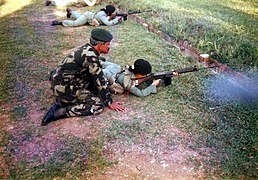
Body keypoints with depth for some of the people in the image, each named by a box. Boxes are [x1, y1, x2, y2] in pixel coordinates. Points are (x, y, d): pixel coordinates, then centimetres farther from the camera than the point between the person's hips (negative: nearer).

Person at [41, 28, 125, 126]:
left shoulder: (88, 48, 4)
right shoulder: (91, 56, -22)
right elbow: (100, 81, -16)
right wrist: (110, 103, -7)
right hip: (63, 88, -10)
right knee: (98, 106, -12)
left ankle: (64, 99, 8)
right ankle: (58, 112, -12)